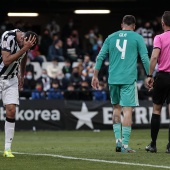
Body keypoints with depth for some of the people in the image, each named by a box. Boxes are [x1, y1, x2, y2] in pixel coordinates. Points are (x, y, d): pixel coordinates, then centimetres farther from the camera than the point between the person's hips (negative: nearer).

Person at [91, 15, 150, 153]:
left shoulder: (111, 37, 12)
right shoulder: (137, 38, 3)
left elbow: (100, 57, 9)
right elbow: (145, 59, -1)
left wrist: (95, 76, 13)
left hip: (113, 79, 4)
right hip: (129, 79, -4)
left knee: (116, 108, 18)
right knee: (127, 110, -4)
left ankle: (118, 139, 10)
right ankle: (125, 145, -9)